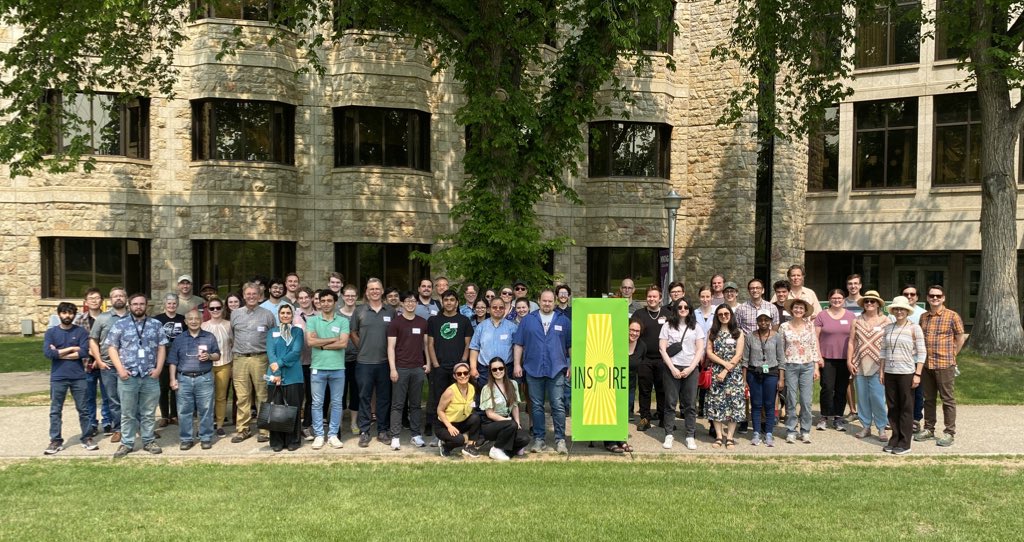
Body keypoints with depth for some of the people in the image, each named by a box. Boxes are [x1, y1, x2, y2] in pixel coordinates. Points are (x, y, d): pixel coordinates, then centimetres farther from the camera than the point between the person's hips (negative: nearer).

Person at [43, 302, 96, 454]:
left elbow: (84, 352, -12)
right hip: (58, 378, 1)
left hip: (78, 377, 0)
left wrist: (59, 353, -10)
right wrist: (72, 349, -10)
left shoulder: (81, 332, 1)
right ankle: (56, 440, 15)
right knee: (55, 411, 6)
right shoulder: (51, 332, 3)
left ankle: (86, 438, 16)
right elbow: (47, 353, -11)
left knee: (83, 409, 7)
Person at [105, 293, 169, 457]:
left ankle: (149, 441, 19)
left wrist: (158, 368, -3)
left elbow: (162, 348, 8)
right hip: (128, 376, -1)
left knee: (149, 413, 9)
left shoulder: (156, 324, 8)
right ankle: (127, 443, 16)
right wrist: (120, 369, -8)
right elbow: (111, 347, 1)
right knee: (127, 413, 7)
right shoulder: (120, 324, 4)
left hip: (150, 376, 1)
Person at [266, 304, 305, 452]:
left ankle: (293, 441, 9)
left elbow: (296, 352, -5)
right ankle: (277, 442, 10)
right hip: (275, 376, 1)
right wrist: (276, 373, -13)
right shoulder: (272, 332, 13)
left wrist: (279, 363, -16)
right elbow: (270, 352, 0)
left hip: (293, 376, -1)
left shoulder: (298, 331, 9)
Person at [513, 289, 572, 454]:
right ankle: (538, 439, 16)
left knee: (558, 406, -3)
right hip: (533, 369, 1)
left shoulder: (563, 321, 8)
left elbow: (571, 346, 10)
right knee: (536, 406, 7)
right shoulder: (528, 320, 8)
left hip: (557, 370, -1)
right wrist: (517, 364, 0)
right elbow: (518, 344, 6)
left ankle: (560, 439, 5)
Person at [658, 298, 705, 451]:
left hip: (691, 369, 1)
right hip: (672, 368, -1)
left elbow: (700, 349, 5)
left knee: (690, 404, 2)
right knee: (670, 403, 0)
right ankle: (668, 435, 5)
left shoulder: (695, 327, 10)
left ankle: (690, 436, 7)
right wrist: (672, 368, -9)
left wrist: (690, 368, -7)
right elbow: (662, 349, 0)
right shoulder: (668, 326, 6)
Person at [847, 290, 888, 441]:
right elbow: (851, 342, 9)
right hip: (860, 366, 3)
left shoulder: (885, 321, 2)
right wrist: (849, 361, 2)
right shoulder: (857, 321, 10)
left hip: (877, 366, -3)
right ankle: (866, 427, 17)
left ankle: (881, 428, 6)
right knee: (862, 397, 7)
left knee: (877, 398, -6)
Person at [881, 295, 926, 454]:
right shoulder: (888, 328, 9)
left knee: (906, 408, 2)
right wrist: (882, 371, 9)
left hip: (906, 373, -4)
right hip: (890, 373, 5)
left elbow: (921, 352, -6)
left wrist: (917, 374, -11)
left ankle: (905, 443, 8)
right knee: (892, 407, 9)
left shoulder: (914, 328, -4)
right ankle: (895, 439, 18)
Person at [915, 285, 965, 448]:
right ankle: (928, 429, 24)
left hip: (945, 364, -5)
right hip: (926, 364, 5)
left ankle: (949, 432, 11)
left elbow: (960, 338, 2)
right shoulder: (923, 317, 9)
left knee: (947, 399, 2)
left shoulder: (952, 316, -5)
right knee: (928, 398, 13)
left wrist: (951, 355, 5)